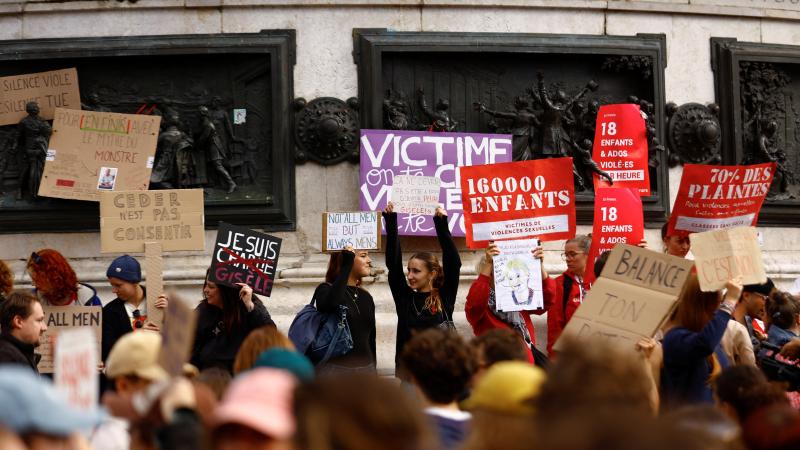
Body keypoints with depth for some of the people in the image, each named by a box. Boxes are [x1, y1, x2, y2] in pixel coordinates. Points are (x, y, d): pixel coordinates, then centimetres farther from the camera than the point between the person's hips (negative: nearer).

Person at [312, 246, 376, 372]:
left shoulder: (366, 297, 16)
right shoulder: (325, 290, -3)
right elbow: (332, 304, -29)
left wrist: (373, 372, 19)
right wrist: (347, 266, -23)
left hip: (365, 368, 6)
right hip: (336, 367, -6)